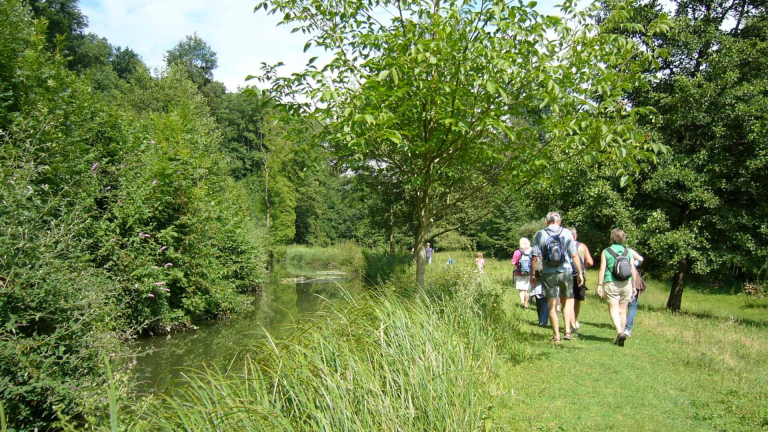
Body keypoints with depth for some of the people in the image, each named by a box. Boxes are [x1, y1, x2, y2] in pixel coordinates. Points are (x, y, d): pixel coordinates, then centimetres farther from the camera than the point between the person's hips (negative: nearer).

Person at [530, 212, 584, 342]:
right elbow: (574, 255, -3)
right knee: (566, 301, 19)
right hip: (566, 272, 1)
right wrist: (580, 273, 4)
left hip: (548, 274, -1)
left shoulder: (540, 235, -2)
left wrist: (533, 274, 5)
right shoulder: (567, 233, -1)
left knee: (552, 305, 9)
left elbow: (535, 257, -4)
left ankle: (557, 335, 12)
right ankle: (567, 330, 10)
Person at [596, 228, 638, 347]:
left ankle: (620, 332, -24)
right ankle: (619, 338, 17)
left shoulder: (606, 252, -2)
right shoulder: (628, 252, 6)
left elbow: (602, 269, -7)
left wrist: (599, 285, -5)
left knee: (614, 310, -3)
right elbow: (633, 270, 7)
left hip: (611, 284, -3)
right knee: (622, 311, 10)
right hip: (626, 284, 3)